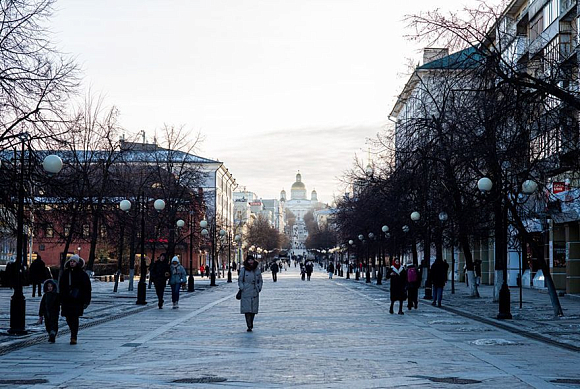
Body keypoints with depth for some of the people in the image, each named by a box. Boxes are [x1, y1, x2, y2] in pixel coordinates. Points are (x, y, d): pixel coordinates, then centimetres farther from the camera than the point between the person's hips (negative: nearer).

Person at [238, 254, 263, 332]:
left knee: (254, 309, 5)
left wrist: (259, 288, 4)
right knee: (247, 309, -9)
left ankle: (251, 323, 23)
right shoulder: (243, 270, 0)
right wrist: (242, 288, -6)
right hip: (246, 293, -3)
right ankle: (249, 326, -9)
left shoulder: (257, 269, 8)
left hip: (255, 293, 3)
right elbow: (240, 280, 5)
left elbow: (260, 280, 15)